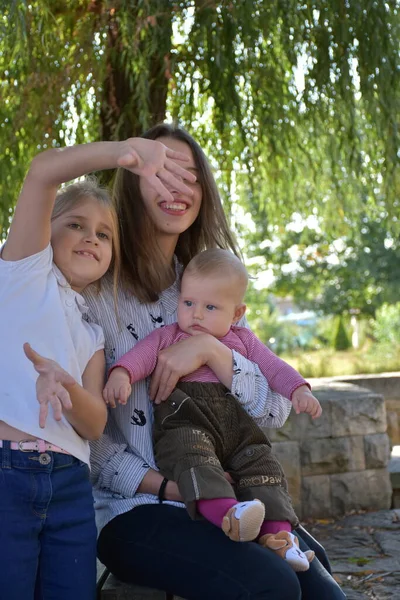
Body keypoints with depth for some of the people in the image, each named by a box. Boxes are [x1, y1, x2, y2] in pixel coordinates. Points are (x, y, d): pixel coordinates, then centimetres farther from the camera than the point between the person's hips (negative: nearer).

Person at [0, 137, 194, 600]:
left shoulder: (92, 332, 22)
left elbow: (95, 425, 5)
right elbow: (43, 172, -10)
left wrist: (65, 386, -17)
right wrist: (124, 149, -26)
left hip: (69, 487, 6)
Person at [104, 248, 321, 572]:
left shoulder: (243, 340, 26)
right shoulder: (168, 337, 19)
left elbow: (273, 367, 20)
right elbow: (142, 354, 3)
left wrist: (299, 390, 1)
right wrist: (121, 374, -20)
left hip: (237, 426, 4)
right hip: (186, 421, -4)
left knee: (261, 461, -17)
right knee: (192, 453, -34)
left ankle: (277, 531, -22)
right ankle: (225, 512, -53)